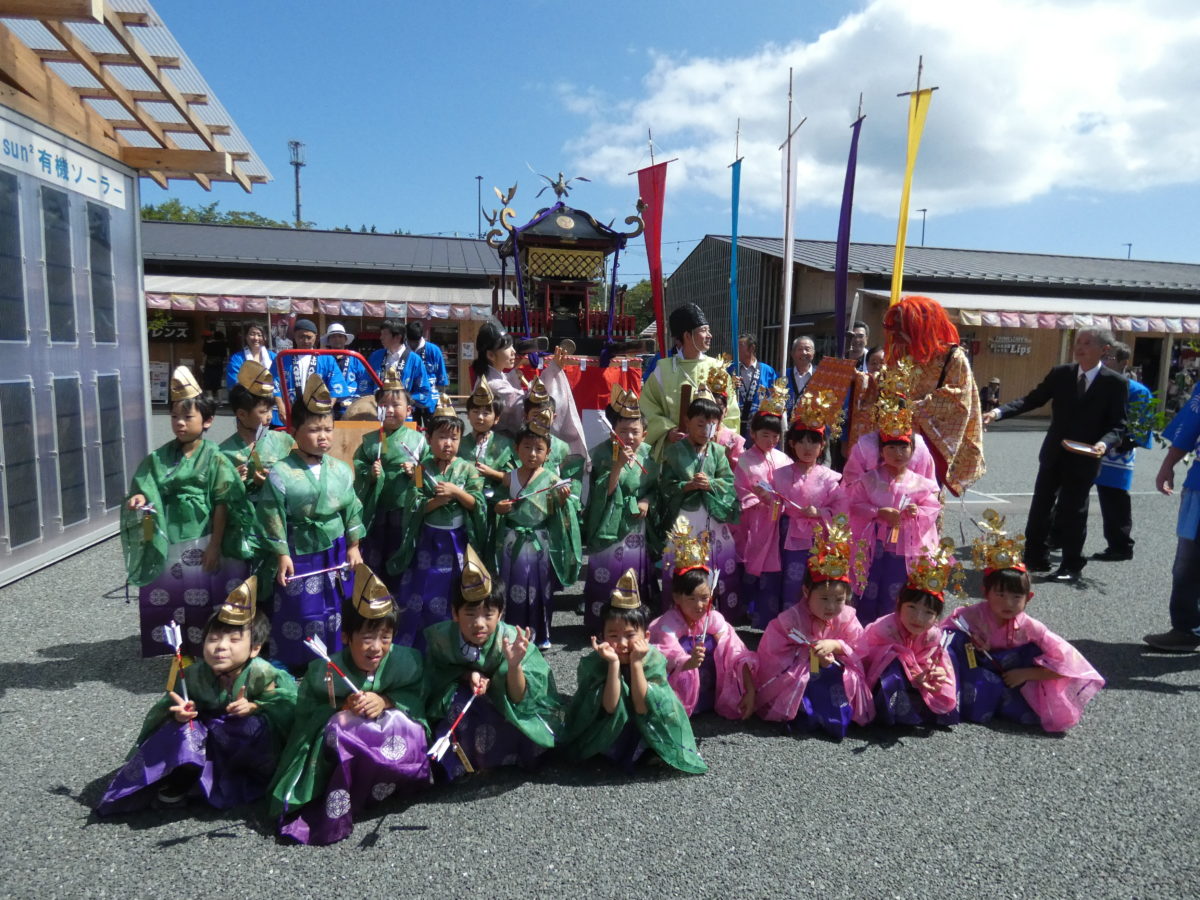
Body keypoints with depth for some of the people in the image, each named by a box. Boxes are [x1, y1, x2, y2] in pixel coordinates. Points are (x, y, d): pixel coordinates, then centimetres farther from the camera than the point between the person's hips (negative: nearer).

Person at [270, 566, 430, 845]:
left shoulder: (407, 661, -14)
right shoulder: (323, 670, -15)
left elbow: (416, 697, -8)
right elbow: (305, 713, -12)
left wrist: (385, 701, -26)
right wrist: (343, 708, -29)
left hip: (390, 736, 2)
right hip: (337, 745, -2)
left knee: (407, 729, -33)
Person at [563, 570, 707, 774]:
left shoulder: (653, 659, -20)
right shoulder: (595, 662, -21)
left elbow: (642, 707, -25)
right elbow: (611, 707, -29)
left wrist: (636, 664, -32)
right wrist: (614, 664, -37)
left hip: (644, 729, 1)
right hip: (606, 734, -1)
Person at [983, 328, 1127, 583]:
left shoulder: (1115, 383, -7)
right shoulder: (1060, 374, 1)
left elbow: (1118, 426, -7)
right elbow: (1032, 399, -1)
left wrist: (1104, 443, -27)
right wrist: (1000, 412, -16)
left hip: (1084, 458, -4)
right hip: (1054, 454, 4)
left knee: (1073, 512, 3)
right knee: (1040, 506, 10)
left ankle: (1072, 567, 18)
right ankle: (1035, 558, 24)